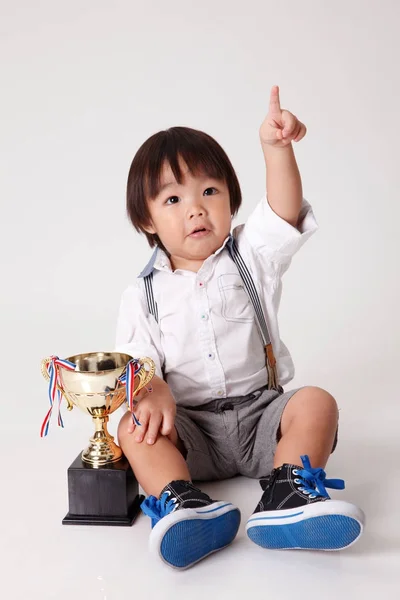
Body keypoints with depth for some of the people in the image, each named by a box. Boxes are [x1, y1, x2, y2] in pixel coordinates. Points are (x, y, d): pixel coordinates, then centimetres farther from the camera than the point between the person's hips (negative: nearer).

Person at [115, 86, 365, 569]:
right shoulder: (143, 294, 5)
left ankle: (284, 497, -38)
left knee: (315, 402, -25)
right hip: (190, 425, 0)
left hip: (260, 412, 1)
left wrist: (276, 147, -29)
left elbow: (284, 212, -13)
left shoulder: (251, 259, 5)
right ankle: (182, 502, -42)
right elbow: (136, 362, -2)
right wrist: (152, 392, -26)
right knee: (135, 427, -26)